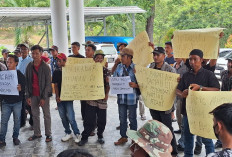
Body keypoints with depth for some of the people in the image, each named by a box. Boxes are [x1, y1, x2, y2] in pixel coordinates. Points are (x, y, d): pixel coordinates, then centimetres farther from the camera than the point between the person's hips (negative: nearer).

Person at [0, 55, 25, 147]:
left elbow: (24, 89, -7)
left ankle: (15, 137, 24)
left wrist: (20, 89, -28)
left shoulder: (20, 75, -5)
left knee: (17, 120, 9)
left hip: (17, 102, -2)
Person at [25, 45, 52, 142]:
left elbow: (48, 83, -11)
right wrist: (28, 96, -1)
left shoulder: (45, 67, -9)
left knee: (46, 115, 5)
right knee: (35, 114, 11)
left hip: (44, 94, -4)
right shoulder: (29, 66, 4)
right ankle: (37, 133, 23)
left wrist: (43, 97, -15)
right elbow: (27, 82, 6)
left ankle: (48, 134, 13)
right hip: (33, 95, 5)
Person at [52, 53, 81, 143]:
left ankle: (77, 134, 7)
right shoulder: (56, 72, 6)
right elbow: (55, 85, 5)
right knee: (63, 117, 11)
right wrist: (57, 96, -3)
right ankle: (68, 133, 24)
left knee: (70, 117, -7)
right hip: (59, 98, 4)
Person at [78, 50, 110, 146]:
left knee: (101, 120, 9)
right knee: (89, 119, 0)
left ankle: (100, 136, 27)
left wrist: (106, 94, -7)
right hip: (91, 98, -1)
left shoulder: (106, 71, 4)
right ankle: (85, 137, 12)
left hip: (102, 98, 1)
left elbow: (108, 84, 5)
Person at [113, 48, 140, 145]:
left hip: (132, 98, -4)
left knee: (132, 119, 9)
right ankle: (123, 137, 28)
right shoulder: (119, 67, 5)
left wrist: (135, 85, -27)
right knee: (122, 118, 14)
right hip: (121, 97, 4)